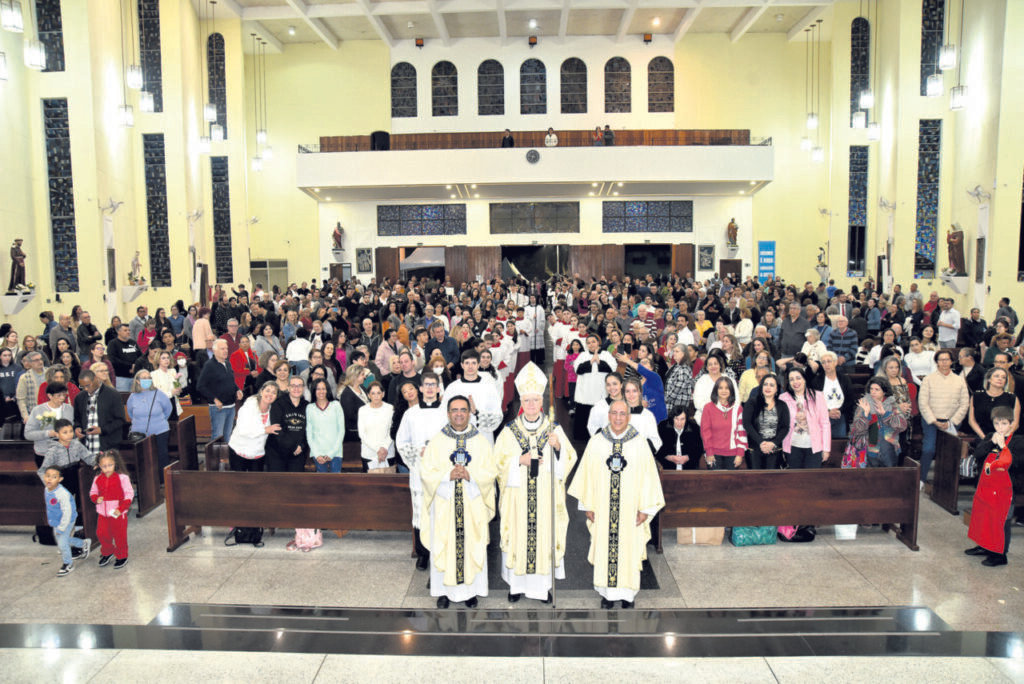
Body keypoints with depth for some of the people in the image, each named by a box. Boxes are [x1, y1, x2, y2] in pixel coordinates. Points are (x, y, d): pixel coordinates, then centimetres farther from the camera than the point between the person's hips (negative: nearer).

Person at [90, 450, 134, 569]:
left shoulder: (122, 477, -12)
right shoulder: (98, 479, 2)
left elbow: (129, 494, -11)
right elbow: (93, 492, 15)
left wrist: (121, 508, -18)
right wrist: (96, 498, -8)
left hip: (118, 513, -4)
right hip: (102, 513, 4)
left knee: (119, 536, 5)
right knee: (102, 534, 11)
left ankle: (122, 557, 22)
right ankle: (107, 552, 37)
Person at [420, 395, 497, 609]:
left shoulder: (481, 442, 5)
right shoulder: (436, 442, 3)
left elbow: (491, 472, 0)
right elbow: (426, 472, -2)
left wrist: (470, 475, -17)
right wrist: (448, 475, -18)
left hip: (473, 506, 1)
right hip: (444, 505, 0)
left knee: (472, 546, 4)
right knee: (443, 547, 3)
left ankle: (471, 590, 17)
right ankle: (444, 591, 16)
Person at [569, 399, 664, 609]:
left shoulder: (640, 444, -2)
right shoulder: (596, 443, 0)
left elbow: (648, 477, -1)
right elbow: (587, 475, 4)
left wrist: (645, 509, -4)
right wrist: (587, 505, 3)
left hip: (630, 511, -1)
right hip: (602, 510, 1)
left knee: (630, 550, 5)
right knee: (604, 550, 7)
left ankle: (628, 594, 21)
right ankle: (607, 592, 22)